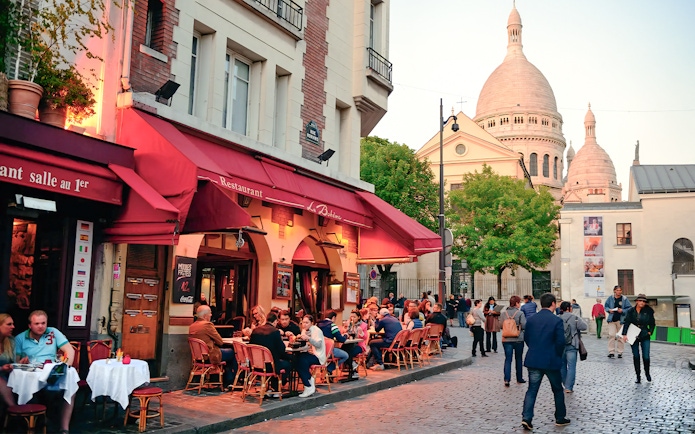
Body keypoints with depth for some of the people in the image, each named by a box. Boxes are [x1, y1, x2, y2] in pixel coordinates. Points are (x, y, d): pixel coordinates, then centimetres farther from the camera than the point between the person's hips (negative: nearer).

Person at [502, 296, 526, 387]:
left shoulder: (504, 313, -1)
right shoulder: (520, 313, -12)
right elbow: (524, 325, -15)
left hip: (506, 339, 2)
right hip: (518, 339, -2)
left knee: (508, 359, 2)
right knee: (518, 359, 15)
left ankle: (507, 379, -10)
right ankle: (519, 378, 26)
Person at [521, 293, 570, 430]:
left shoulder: (531, 319, 2)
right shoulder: (556, 320, -11)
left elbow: (526, 338, 8)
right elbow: (560, 342, -13)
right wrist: (558, 355, 5)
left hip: (533, 360, 3)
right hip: (551, 361, -3)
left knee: (532, 390, 6)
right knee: (557, 389, 16)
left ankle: (526, 418, -6)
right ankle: (560, 418, 26)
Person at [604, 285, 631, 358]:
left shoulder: (624, 299, 0)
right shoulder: (610, 298, 4)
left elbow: (629, 308, 0)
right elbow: (606, 306, 12)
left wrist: (622, 311, -15)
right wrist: (609, 310, -7)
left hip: (621, 320, -1)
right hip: (612, 319, 1)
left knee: (620, 336, 5)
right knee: (611, 335, -7)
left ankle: (620, 352, 15)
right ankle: (611, 352, -2)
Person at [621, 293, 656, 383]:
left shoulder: (648, 311, -3)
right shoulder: (631, 311, -3)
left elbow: (652, 323, 8)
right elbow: (626, 323, -7)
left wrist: (650, 332, -2)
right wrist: (624, 334, -15)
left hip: (645, 336, -1)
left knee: (646, 357, -4)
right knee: (636, 357, 5)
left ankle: (647, 372, 24)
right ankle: (638, 376, 15)